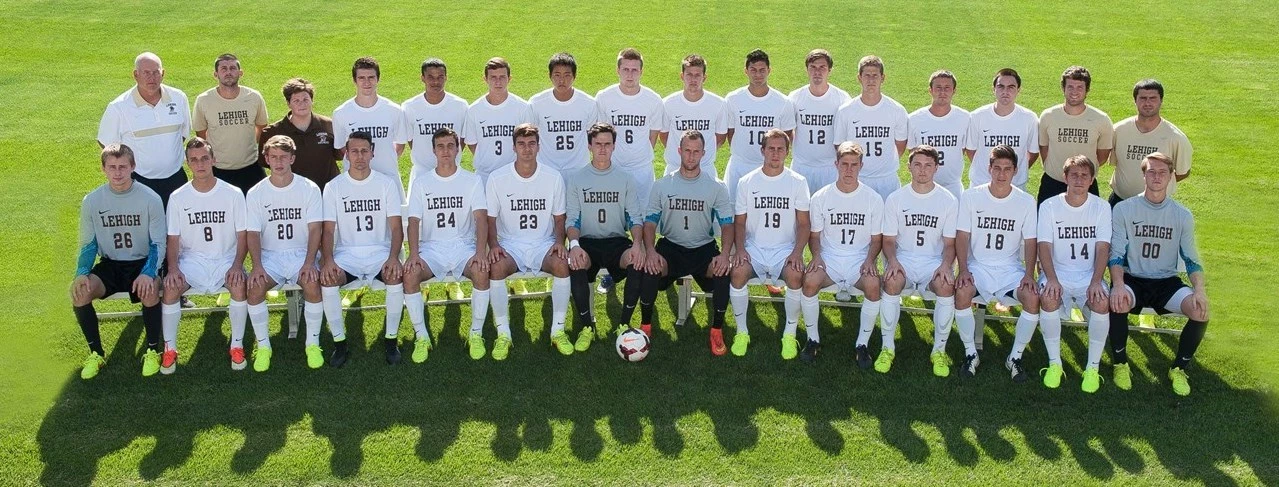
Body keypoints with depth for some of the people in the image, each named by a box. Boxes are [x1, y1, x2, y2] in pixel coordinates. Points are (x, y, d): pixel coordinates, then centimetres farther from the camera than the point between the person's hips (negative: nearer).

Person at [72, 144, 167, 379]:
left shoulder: (150, 199, -10)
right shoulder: (92, 200, -3)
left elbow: (158, 244, -8)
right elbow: (88, 244, 4)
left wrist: (148, 273, -27)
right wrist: (82, 272, -16)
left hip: (141, 263, -2)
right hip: (109, 265, 3)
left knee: (150, 291, -34)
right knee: (79, 291, -26)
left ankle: (153, 351, -10)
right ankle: (96, 352, -6)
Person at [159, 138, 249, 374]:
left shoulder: (233, 194, -3)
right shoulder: (178, 197, 1)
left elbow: (242, 235, -1)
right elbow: (173, 239, 2)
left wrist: (237, 265, -16)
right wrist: (173, 268, -15)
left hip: (226, 259, -1)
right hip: (192, 259, 1)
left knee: (240, 285, -32)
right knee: (171, 287, -28)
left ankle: (237, 345, -13)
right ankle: (169, 348, -9)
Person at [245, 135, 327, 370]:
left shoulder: (309, 189, -1)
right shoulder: (256, 193, 2)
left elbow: (315, 229, -7)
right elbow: (252, 233, -2)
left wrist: (309, 263, -20)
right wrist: (257, 266, -18)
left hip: (302, 254, -1)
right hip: (270, 256, 1)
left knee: (313, 284, -32)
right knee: (255, 287, -28)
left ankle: (313, 343, -12)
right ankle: (263, 346, -9)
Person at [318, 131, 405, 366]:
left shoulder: (386, 183, 3)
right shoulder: (334, 187, 4)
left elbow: (396, 227, -2)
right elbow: (328, 230, -1)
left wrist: (393, 257, -21)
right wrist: (327, 260, -20)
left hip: (380, 251, 0)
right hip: (346, 253, 0)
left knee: (397, 276, -32)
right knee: (326, 279, -31)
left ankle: (391, 339, -14)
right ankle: (339, 342, -15)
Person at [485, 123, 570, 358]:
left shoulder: (553, 177, 0)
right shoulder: (497, 178, -3)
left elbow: (559, 217, 8)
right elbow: (490, 218, 2)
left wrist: (559, 241, -11)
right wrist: (493, 244, -16)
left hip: (543, 244, 1)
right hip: (509, 245, 0)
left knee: (562, 264, -32)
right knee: (496, 267, -34)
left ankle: (558, 330, -15)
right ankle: (503, 333, -19)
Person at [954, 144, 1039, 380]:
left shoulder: (1026, 201, 1)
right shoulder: (971, 197, -2)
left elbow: (1030, 242, 2)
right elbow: (962, 236, -3)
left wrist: (1029, 274, -13)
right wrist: (963, 270, -16)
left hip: (1010, 268, 1)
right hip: (977, 265, -1)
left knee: (1033, 297, -27)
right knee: (962, 292, -32)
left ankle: (1016, 356, -7)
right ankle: (970, 353, -12)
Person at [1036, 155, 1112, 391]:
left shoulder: (1101, 207, 1)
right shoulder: (1049, 206, -2)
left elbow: (1102, 248, -6)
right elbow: (1044, 246, -9)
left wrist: (1096, 281, -21)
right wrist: (1052, 279, -24)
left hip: (1089, 275, 1)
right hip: (1057, 273, -1)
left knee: (1102, 302, -31)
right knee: (1048, 299, -33)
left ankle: (1093, 367, -13)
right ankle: (1054, 363, -15)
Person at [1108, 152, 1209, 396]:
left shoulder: (1183, 216, 3)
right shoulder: (1124, 209, -3)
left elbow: (1191, 259, 4)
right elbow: (1116, 254, -7)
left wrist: (1199, 290, -15)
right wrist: (1118, 285, -25)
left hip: (1167, 282, 2)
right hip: (1132, 279, -2)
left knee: (1201, 310, -26)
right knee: (1117, 303, -36)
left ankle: (1179, 368, -1)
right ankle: (1120, 363, -10)